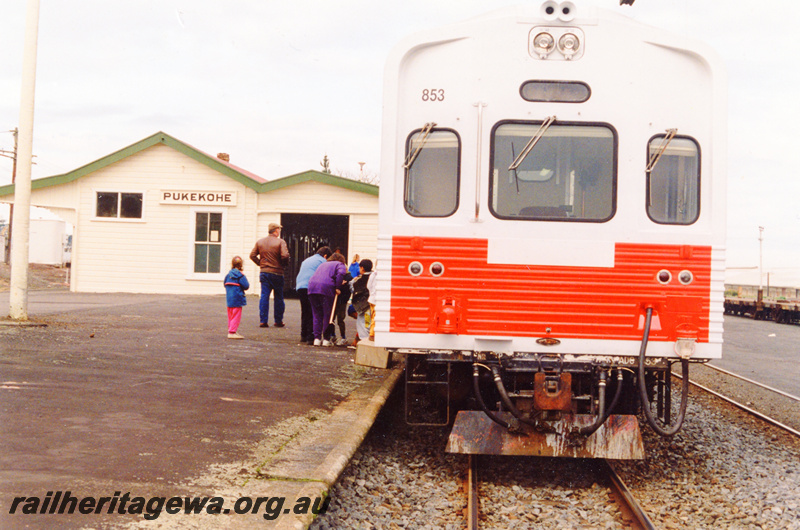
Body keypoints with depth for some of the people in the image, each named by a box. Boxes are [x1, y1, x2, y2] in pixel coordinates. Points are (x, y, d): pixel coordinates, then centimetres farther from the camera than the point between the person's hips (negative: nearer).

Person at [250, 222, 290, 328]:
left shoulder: (259, 242, 8)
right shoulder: (280, 242, -8)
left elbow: (252, 255, 6)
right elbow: (285, 255, -19)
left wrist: (260, 263, 11)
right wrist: (284, 264, -1)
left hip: (264, 272, 4)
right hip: (277, 273, -4)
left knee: (264, 296, 4)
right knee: (278, 297, 8)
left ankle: (263, 321, -1)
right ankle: (278, 321, 13)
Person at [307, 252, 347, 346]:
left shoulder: (323, 264, 35)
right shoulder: (340, 265, 14)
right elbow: (341, 273, -6)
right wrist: (337, 287, -4)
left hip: (312, 286, 5)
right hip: (326, 288, -5)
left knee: (317, 315, 11)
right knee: (327, 315, 4)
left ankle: (317, 338, 7)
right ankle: (326, 339, 4)